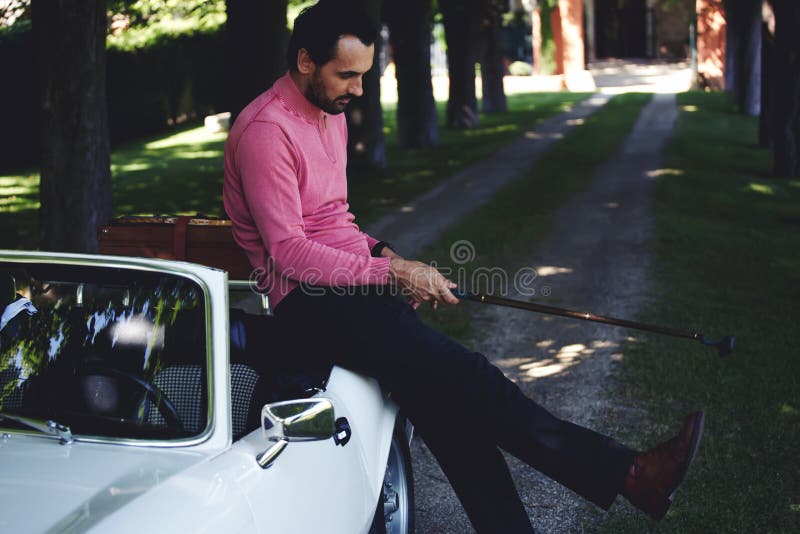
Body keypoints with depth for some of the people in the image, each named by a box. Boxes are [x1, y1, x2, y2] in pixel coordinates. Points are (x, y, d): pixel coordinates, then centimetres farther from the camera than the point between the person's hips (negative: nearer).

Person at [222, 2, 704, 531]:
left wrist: (380, 251, 6)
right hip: (311, 299, -9)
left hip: (351, 277, 9)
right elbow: (287, 250, -19)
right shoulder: (266, 131, -13)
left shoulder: (331, 115, 17)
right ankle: (626, 474, -17)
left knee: (444, 400, -7)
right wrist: (391, 273, -16)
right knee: (462, 375, -19)